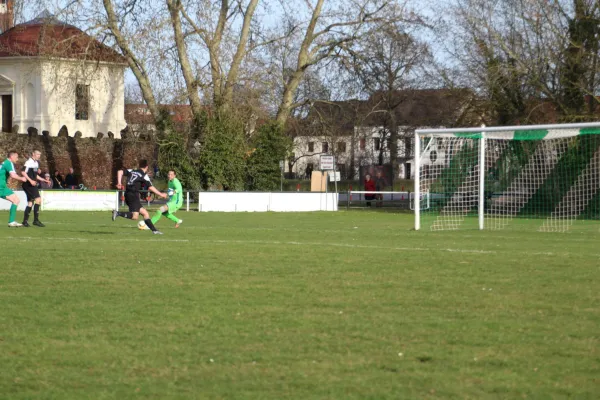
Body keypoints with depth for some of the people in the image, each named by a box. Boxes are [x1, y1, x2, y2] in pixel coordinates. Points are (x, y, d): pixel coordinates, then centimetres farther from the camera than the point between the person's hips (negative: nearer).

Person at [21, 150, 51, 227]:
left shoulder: (36, 163, 18)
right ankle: (36, 220, -13)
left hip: (33, 185, 10)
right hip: (28, 185, -10)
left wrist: (44, 180, 21)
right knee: (38, 199, -15)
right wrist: (30, 180, -27)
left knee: (30, 203, 10)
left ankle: (25, 221, 15)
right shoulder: (29, 162, -11)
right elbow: (23, 172, -19)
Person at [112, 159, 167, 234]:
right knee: (135, 216, -15)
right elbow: (150, 187, -6)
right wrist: (160, 194, 2)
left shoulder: (131, 171, 17)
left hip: (128, 195, 8)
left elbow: (120, 172, 5)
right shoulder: (144, 175, 0)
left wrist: (119, 182, 2)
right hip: (133, 195, -8)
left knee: (145, 213, 11)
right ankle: (118, 213, -28)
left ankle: (154, 230, 10)